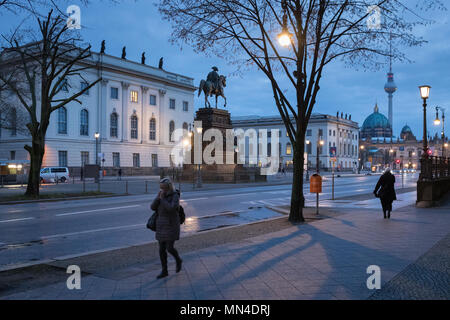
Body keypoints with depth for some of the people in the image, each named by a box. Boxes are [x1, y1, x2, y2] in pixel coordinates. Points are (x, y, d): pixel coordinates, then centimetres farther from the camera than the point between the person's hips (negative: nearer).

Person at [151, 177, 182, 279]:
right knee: (162, 249, 6)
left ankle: (178, 260, 24)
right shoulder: (161, 195, 6)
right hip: (162, 226, 6)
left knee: (169, 248, -7)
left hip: (172, 226, -6)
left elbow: (171, 208, -28)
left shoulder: (175, 196, -13)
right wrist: (158, 197, -16)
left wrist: (162, 198, -23)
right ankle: (164, 271, 17)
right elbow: (153, 207, -3)